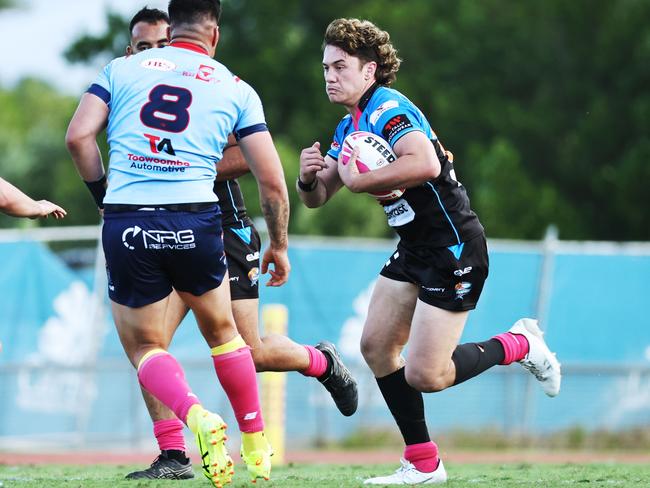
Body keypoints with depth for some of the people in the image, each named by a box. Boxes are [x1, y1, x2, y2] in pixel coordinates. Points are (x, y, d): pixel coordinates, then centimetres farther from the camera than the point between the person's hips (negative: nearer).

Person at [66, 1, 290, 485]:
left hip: (126, 224, -1)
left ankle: (197, 416, -15)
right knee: (221, 331, 25)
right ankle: (258, 448, 29)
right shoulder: (237, 90, 11)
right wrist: (279, 246, 22)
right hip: (195, 222, 1)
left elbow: (79, 136, -1)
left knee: (144, 348, 14)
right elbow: (272, 181, 9)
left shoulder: (121, 69, 12)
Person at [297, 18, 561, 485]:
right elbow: (317, 197, 17)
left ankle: (518, 345, 12)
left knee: (423, 375, -11)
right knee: (376, 347, 5)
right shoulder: (349, 127, 13)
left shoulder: (388, 108, -17)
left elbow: (426, 163, -35)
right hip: (414, 249, 10)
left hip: (454, 249, -10)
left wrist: (360, 180, -23)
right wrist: (309, 177, -6)